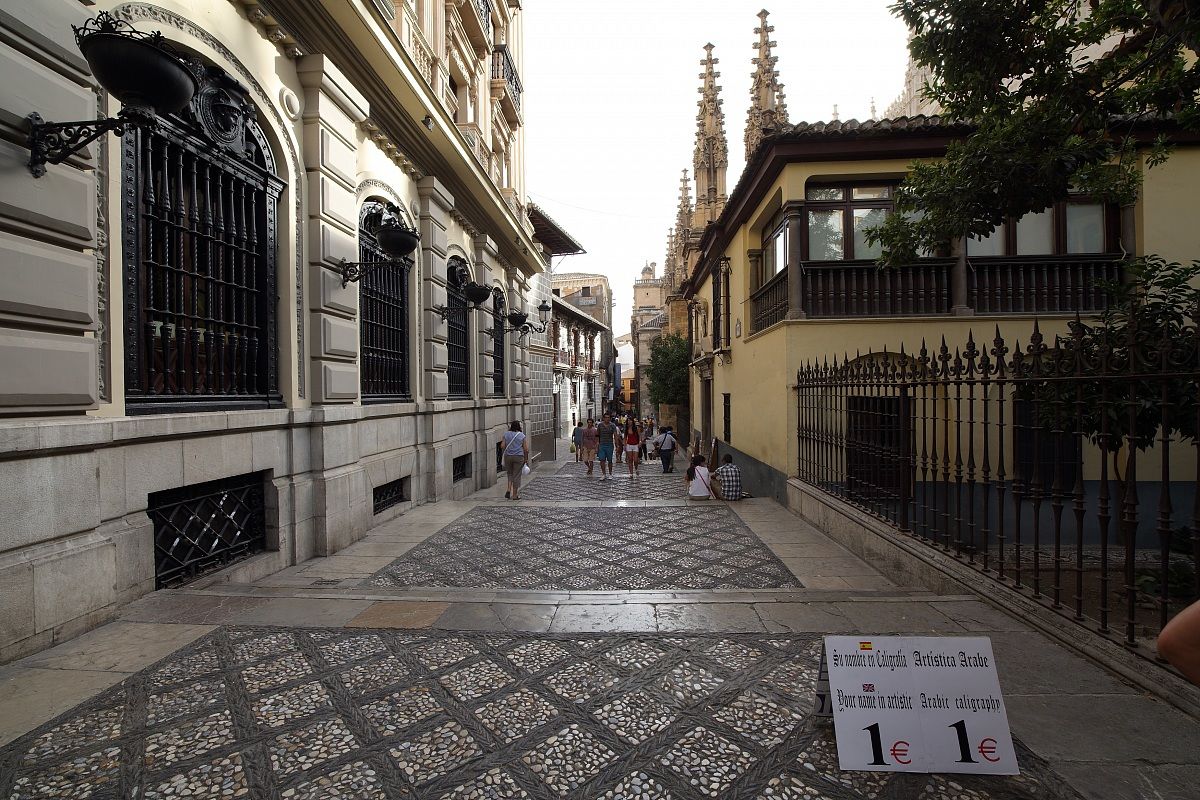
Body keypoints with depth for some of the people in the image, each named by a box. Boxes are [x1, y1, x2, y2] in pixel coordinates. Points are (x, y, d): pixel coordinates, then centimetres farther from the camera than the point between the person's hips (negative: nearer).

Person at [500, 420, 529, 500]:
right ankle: (515, 495, 7)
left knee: (510, 474, 19)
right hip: (518, 457, -2)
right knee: (516, 476, 4)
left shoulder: (506, 434, 2)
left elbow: (503, 446, 2)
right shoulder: (522, 436, -2)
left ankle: (509, 490, 1)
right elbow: (526, 449, -4)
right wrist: (526, 459, 7)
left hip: (508, 457, 2)